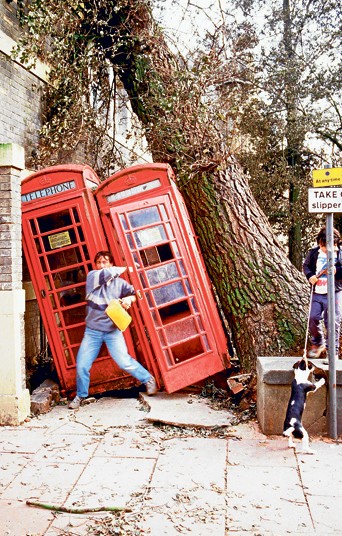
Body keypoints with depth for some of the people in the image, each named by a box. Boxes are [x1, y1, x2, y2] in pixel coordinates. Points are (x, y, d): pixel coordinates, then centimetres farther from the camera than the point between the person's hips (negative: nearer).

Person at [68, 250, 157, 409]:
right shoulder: (92, 276, 0)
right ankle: (80, 396, 24)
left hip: (112, 330, -1)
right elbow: (106, 274, -17)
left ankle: (148, 380, 13)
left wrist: (129, 299, -19)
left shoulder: (119, 282, 1)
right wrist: (127, 268, -7)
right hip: (92, 331, 1)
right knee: (81, 365, 1)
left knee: (124, 361, -10)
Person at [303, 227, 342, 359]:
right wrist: (310, 275, -4)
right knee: (313, 318, 4)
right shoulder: (314, 252, 2)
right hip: (317, 293, 3)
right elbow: (306, 266, 14)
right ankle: (318, 343, 28)